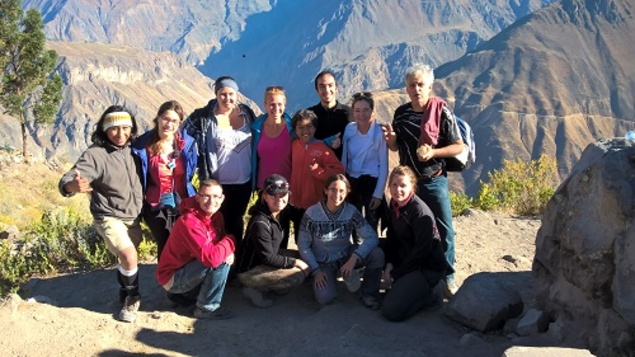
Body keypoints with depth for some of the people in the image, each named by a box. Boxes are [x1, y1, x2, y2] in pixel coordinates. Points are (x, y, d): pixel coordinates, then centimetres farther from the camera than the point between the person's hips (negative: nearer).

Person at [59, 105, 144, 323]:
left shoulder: (131, 150, -3)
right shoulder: (95, 154, -20)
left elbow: (141, 179, 10)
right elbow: (67, 181, -29)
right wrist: (73, 186, -52)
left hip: (133, 216, 5)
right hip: (109, 217, -5)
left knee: (126, 257, 17)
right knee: (129, 256, -20)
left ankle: (126, 294, 41)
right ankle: (132, 297, 5)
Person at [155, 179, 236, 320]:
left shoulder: (216, 216, -3)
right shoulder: (189, 222, -29)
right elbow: (211, 258, -36)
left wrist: (228, 250, -18)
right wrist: (230, 241, -19)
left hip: (188, 268, 9)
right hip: (172, 278, -9)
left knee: (226, 257, -2)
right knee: (218, 261, -25)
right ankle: (207, 308, -8)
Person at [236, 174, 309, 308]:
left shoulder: (284, 210, -9)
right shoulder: (260, 223, -30)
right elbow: (267, 258, -24)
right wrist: (295, 262, -16)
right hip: (249, 271, -8)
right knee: (298, 274, -20)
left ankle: (272, 286, 10)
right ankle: (256, 289, -4)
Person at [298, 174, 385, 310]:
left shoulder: (351, 211, -15)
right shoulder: (311, 213, -18)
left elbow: (371, 237, -21)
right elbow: (303, 245, -10)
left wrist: (354, 259, -32)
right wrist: (316, 271, -15)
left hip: (346, 256, 2)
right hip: (323, 263, -1)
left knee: (377, 254, -26)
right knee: (325, 298, -27)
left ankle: (368, 293, -1)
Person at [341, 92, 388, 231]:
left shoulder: (379, 132, -15)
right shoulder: (349, 129, -4)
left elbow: (384, 166, -11)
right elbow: (344, 158, 5)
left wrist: (378, 194, -12)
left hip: (372, 183, -4)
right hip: (351, 182, 4)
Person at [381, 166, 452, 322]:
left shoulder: (420, 212, -23)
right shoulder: (394, 204, 0)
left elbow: (422, 250, -22)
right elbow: (392, 237, 7)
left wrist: (395, 274, -15)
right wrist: (389, 264, -8)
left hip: (428, 266, -8)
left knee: (391, 311, -19)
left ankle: (429, 294, 4)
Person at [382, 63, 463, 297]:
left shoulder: (441, 111, -11)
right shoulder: (401, 113, 3)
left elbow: (458, 146, -10)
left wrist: (433, 152, -24)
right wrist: (390, 138, -10)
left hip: (434, 180, -4)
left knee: (444, 230, -2)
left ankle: (447, 277, 13)